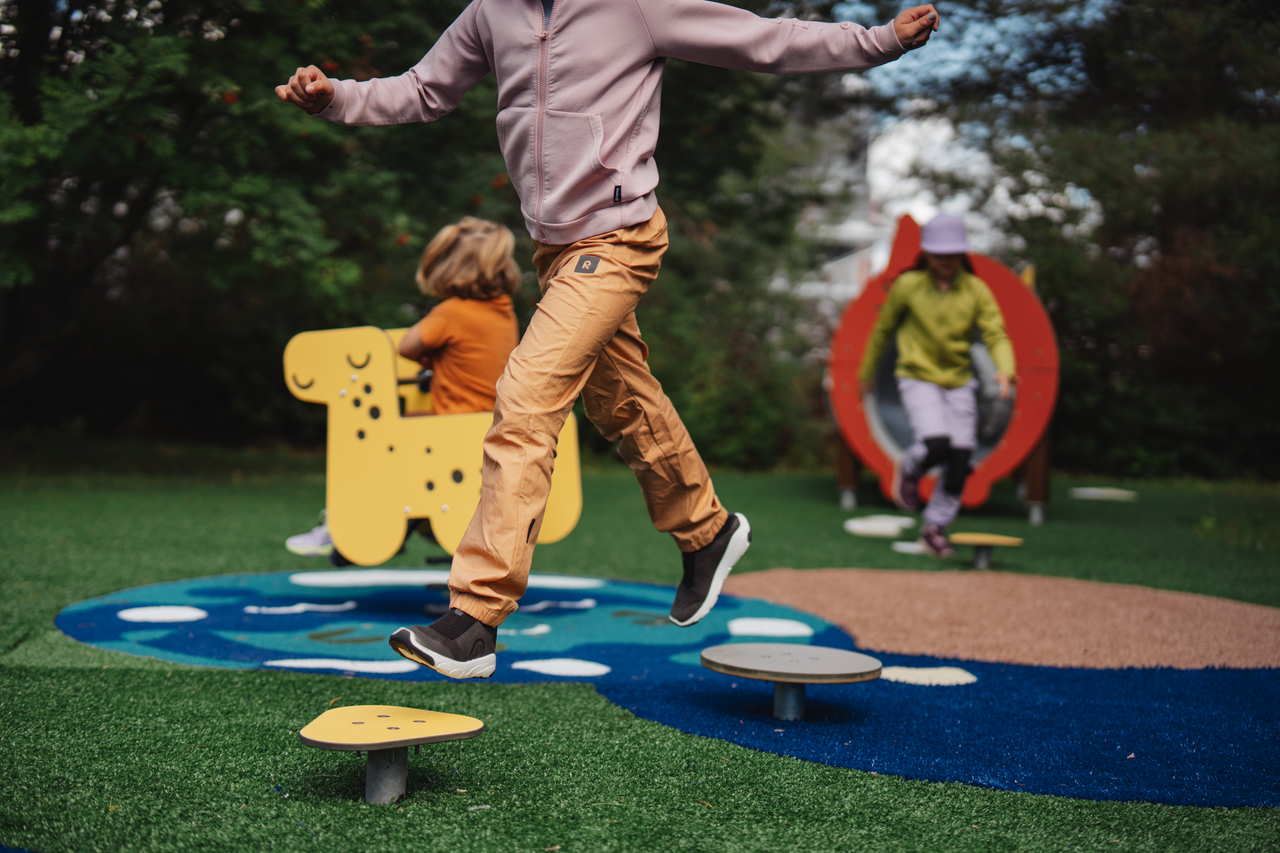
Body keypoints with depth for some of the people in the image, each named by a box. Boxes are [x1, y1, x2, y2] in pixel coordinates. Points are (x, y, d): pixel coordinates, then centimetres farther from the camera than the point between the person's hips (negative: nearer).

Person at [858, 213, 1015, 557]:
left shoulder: (976, 290, -1)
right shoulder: (907, 286, -5)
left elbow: (996, 335, -9)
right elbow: (883, 330, 7)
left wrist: (1005, 370, -28)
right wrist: (867, 372, 14)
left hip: (959, 381, 3)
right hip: (918, 378, -3)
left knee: (961, 458, -1)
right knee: (936, 444, -24)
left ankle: (935, 528, 18)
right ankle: (909, 468, 13)